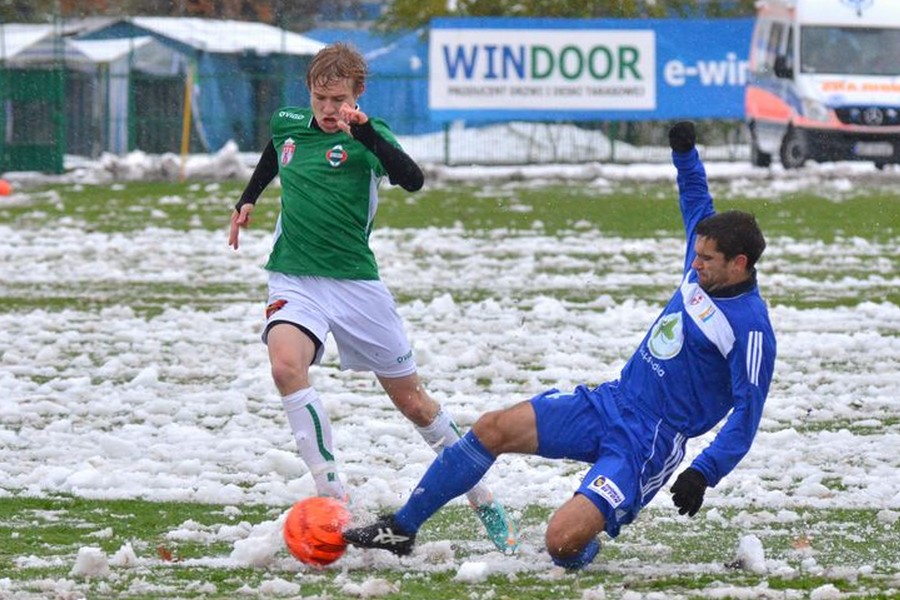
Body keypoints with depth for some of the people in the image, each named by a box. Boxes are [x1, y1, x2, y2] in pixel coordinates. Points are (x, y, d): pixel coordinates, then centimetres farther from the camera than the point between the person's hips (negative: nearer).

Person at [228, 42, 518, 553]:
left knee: (412, 399, 5)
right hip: (295, 280, 2)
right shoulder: (288, 124, 6)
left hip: (356, 281, -2)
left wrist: (364, 132, -36)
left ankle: (484, 500, 23)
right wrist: (247, 201, 32)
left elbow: (413, 180, -27)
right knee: (286, 363, -30)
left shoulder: (367, 134, -6)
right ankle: (333, 497, -28)